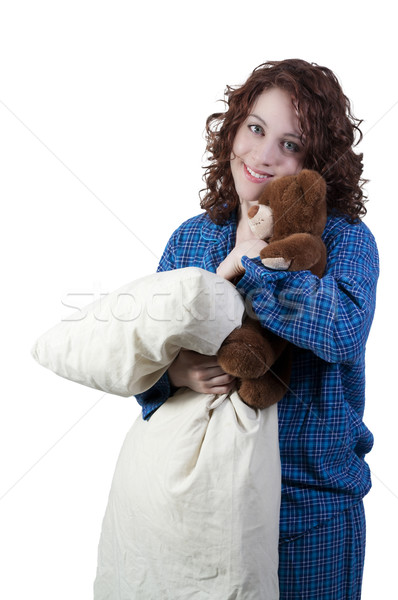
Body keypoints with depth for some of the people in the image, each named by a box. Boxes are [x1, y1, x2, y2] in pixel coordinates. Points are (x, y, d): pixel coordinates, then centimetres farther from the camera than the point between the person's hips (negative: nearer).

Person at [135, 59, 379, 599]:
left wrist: (244, 263, -25)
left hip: (313, 499, -3)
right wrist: (174, 372, -22)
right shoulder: (190, 239, 1)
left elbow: (346, 328, -31)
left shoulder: (346, 239, -10)